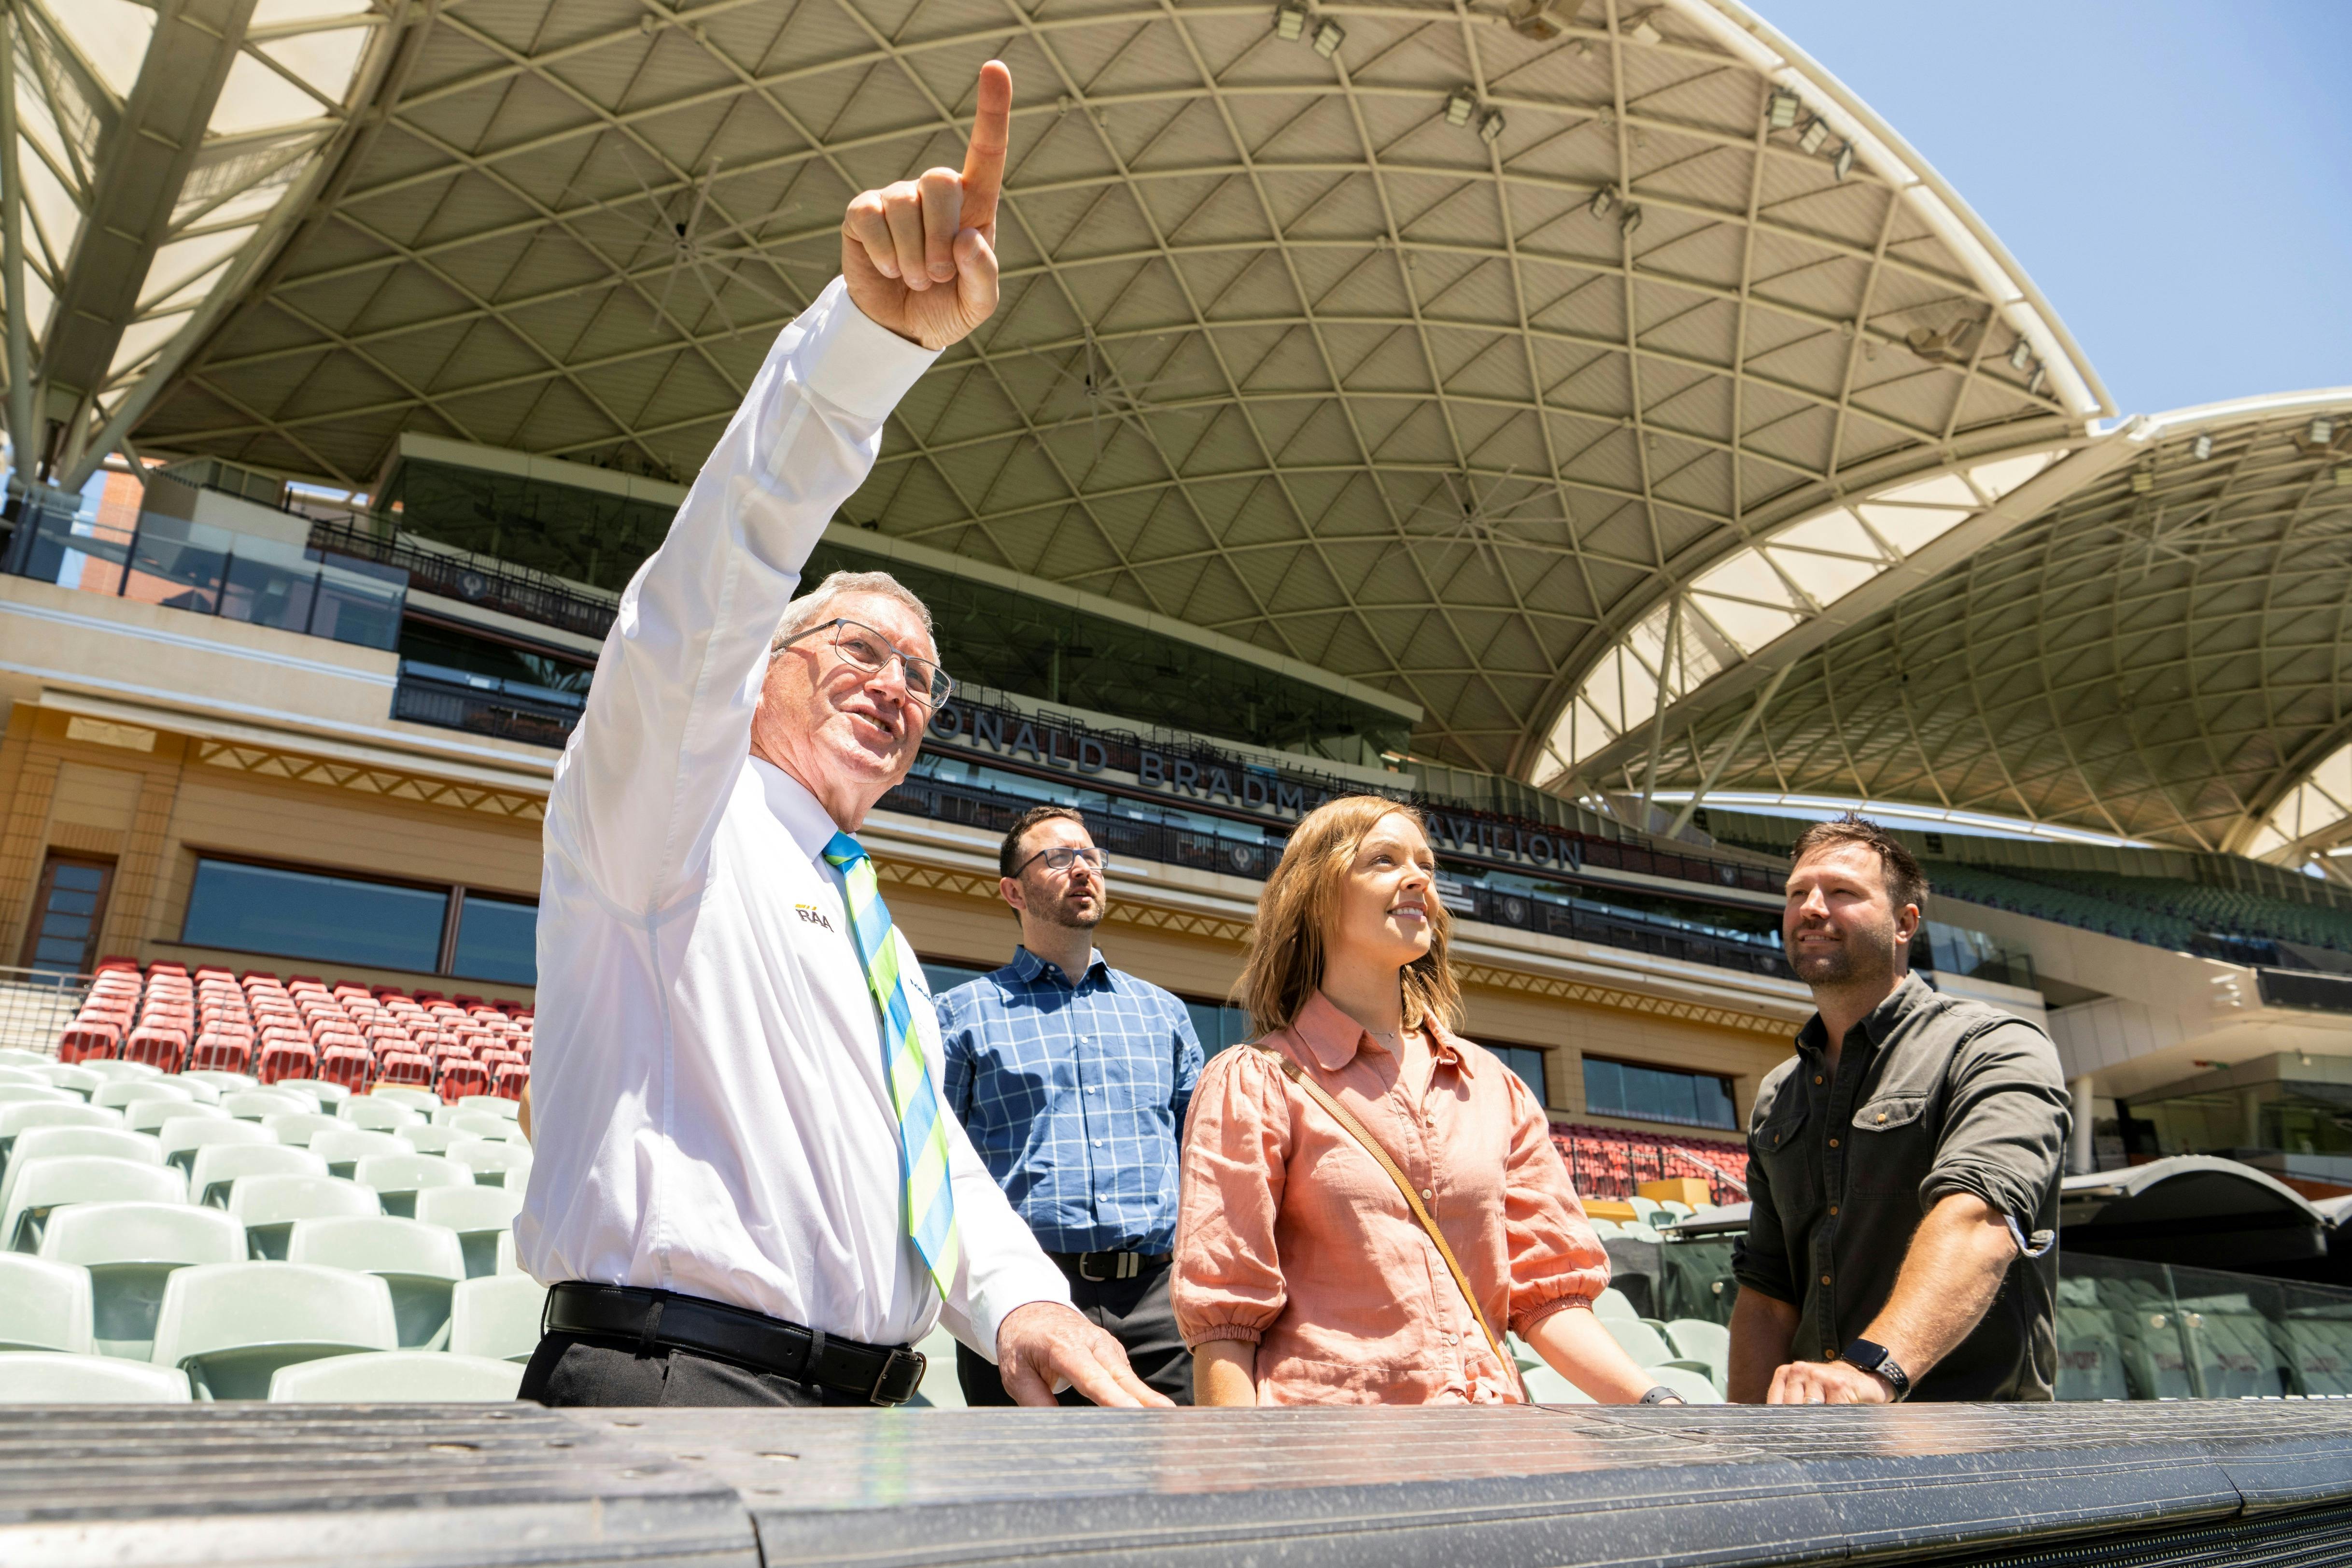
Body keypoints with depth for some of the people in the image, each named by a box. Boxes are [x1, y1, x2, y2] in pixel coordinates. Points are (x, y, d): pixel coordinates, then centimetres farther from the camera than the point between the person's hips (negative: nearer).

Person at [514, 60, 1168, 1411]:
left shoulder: (885, 948, 24)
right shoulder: (664, 818, 4)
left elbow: (940, 1162, 15)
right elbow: (710, 591, -14)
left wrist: (1025, 1301, -7)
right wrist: (872, 332, -28)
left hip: (872, 1402, 6)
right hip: (671, 1377, -6)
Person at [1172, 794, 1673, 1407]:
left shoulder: (1494, 1087, 13)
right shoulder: (1253, 1084, 0)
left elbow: (1546, 1291, 11)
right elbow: (1222, 1321, -4)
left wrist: (1654, 1401, -4)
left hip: (1489, 1401, 6)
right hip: (1329, 1402, -6)